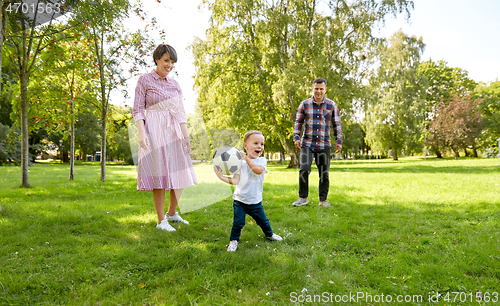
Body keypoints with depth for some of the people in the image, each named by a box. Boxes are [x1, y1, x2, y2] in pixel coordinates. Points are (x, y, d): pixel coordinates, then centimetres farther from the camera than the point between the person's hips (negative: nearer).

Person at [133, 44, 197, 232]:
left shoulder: (175, 84, 14)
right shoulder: (145, 80, 1)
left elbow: (181, 112, 13)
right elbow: (138, 109, -4)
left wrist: (186, 135, 5)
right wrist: (141, 132, -15)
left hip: (174, 131, 6)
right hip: (155, 131, -5)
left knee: (181, 174, 7)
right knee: (159, 175, -5)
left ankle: (172, 213, 26)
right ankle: (161, 221, 7)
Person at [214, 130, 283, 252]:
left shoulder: (262, 160, -5)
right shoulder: (240, 162, -7)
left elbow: (258, 170, -29)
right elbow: (235, 180, -12)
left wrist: (246, 158, -22)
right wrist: (221, 177, -26)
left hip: (256, 201, 2)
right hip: (240, 200, -2)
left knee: (263, 220, 16)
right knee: (238, 222, -7)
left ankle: (269, 234, 45)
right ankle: (234, 240, 17)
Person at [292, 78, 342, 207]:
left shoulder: (331, 105, 4)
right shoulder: (305, 104, 3)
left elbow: (337, 124, 9)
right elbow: (298, 122, 8)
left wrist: (339, 141, 5)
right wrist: (296, 137, -3)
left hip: (324, 145, 1)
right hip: (307, 143, -1)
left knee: (324, 173, 5)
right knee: (304, 169, -15)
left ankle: (323, 199, 18)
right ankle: (303, 197, 0)